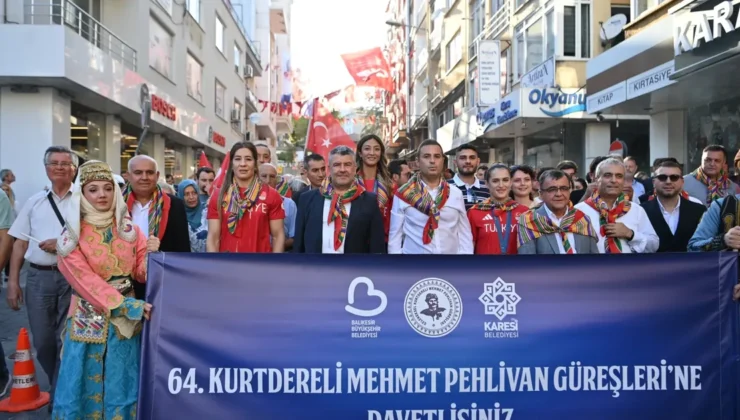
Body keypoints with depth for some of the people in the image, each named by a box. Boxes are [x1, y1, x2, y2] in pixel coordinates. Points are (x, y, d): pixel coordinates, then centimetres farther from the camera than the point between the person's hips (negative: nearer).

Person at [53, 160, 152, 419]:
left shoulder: (129, 229, 3)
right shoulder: (73, 235, -6)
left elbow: (140, 270, 2)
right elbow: (86, 281, -12)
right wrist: (126, 305, -19)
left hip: (127, 318, 2)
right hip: (89, 319, -2)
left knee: (121, 383, 9)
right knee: (88, 384, 5)